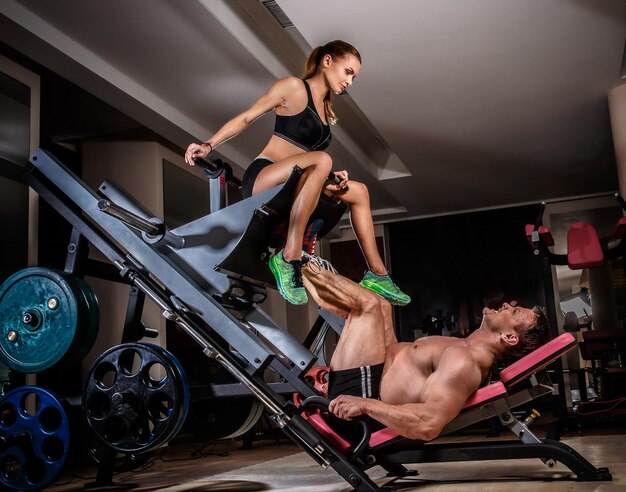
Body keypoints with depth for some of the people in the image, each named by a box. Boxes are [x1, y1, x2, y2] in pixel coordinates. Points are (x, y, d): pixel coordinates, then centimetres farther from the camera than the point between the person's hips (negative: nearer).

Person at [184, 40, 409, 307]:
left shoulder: (326, 110, 22)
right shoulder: (293, 87, 0)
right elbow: (245, 118, -2)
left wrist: (331, 177, -1)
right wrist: (208, 145, -12)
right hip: (261, 177, -8)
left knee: (358, 192, 11)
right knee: (322, 160, -34)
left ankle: (377, 274, 7)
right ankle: (290, 256, -37)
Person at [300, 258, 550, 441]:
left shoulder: (461, 362, -27)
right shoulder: (470, 352, 7)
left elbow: (428, 425, -40)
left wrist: (365, 404, -34)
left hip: (352, 397, -10)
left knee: (370, 305, -10)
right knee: (379, 305, 20)